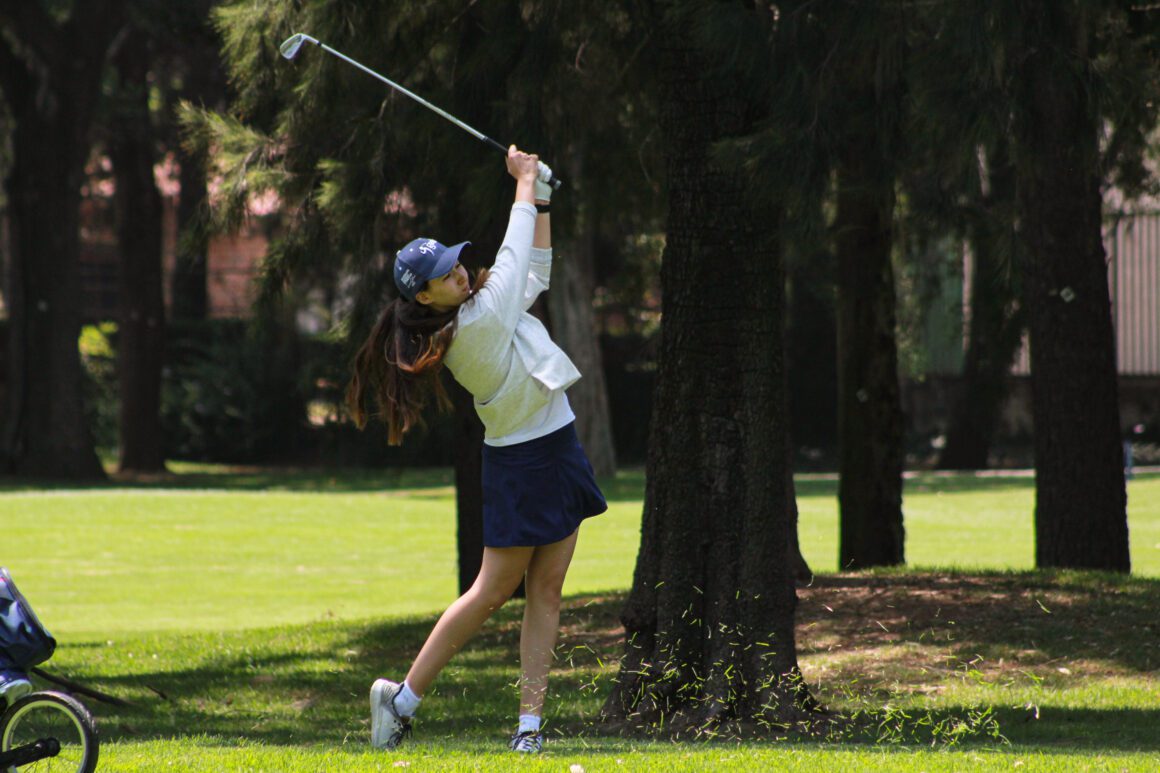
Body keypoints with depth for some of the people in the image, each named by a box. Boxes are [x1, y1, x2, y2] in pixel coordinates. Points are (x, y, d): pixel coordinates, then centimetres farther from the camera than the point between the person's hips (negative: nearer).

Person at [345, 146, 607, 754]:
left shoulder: (478, 309, 5)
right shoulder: (478, 322, -20)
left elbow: (533, 272, 20)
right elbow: (515, 254, -12)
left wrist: (542, 200, 13)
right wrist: (526, 181, 0)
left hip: (557, 454, 9)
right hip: (521, 466, -9)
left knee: (545, 591, 3)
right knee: (492, 591, -3)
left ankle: (530, 721, 0)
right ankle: (404, 698, 6)